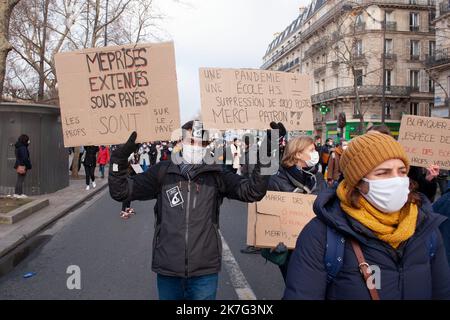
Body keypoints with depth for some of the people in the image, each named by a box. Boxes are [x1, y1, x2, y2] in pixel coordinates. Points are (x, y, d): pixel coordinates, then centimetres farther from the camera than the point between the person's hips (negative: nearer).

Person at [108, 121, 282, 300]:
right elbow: (121, 191, -1)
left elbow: (253, 191, -8)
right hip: (168, 269, 1)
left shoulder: (217, 175, -2)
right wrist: (119, 159, -17)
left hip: (205, 271, 0)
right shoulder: (162, 172, -1)